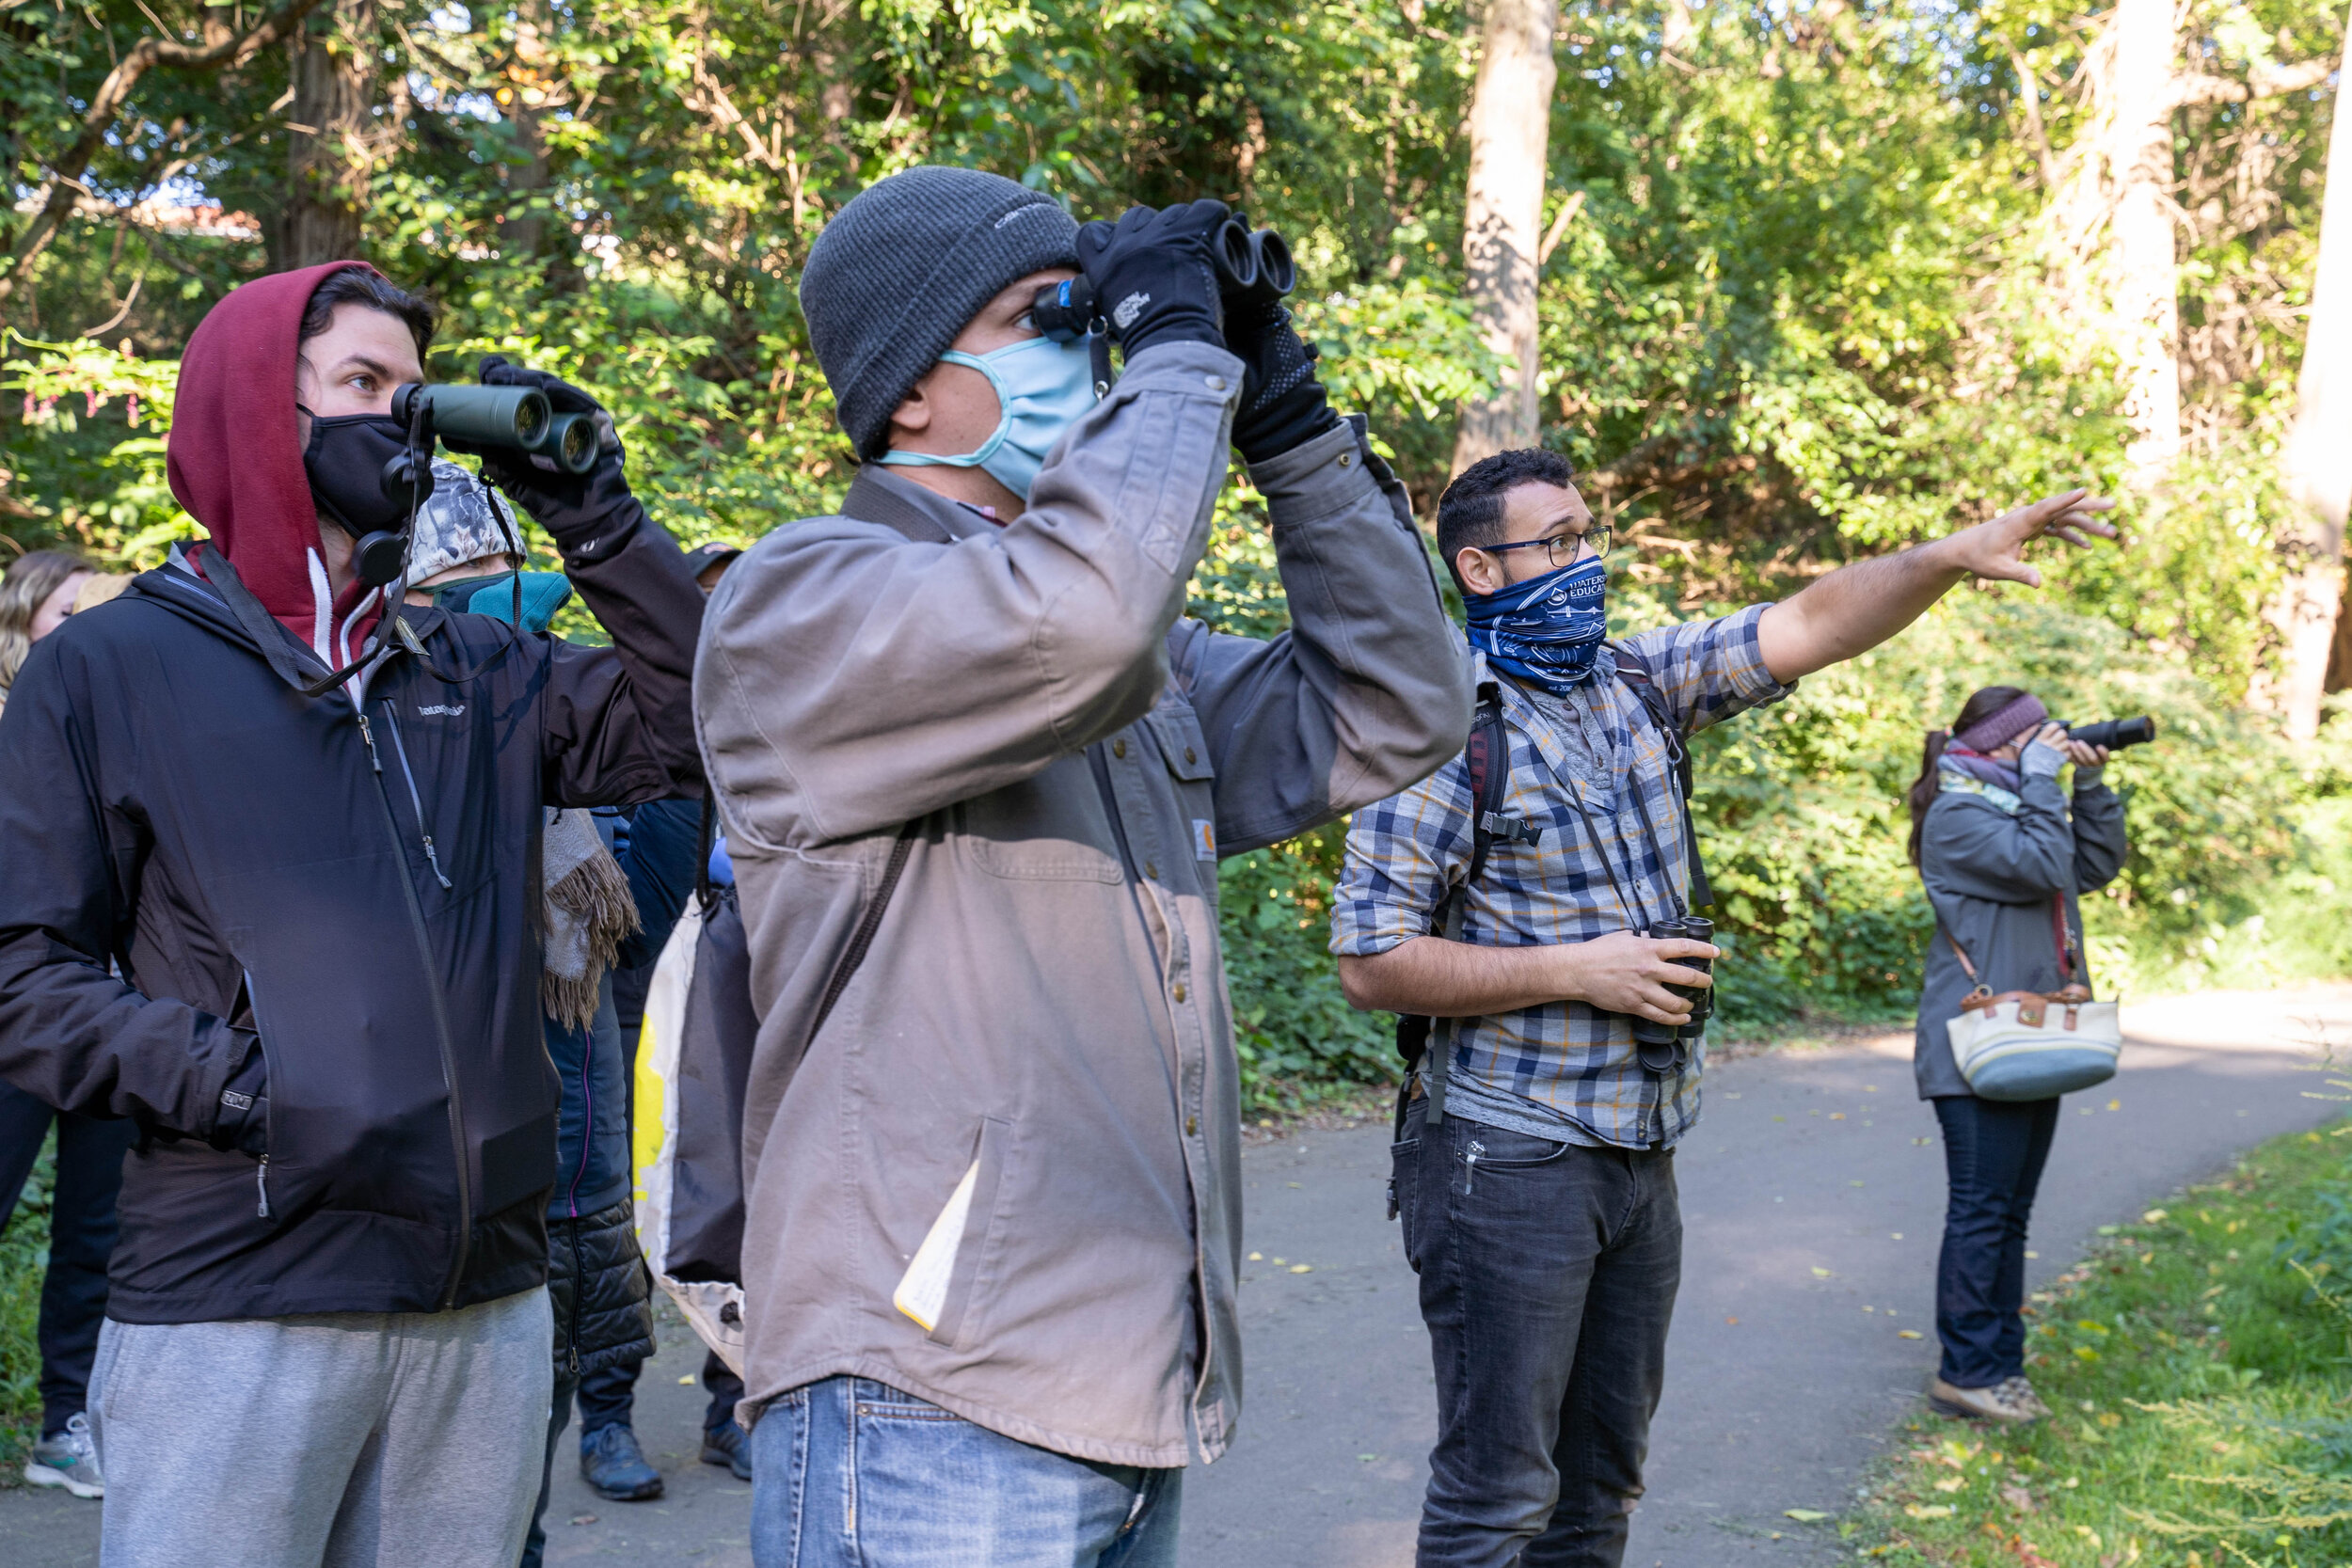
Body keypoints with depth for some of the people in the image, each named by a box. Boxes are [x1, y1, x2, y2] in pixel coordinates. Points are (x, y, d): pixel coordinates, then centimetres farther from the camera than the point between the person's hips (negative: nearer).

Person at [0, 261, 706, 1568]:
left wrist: (595, 515, 1)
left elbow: (700, 725, 5)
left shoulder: (478, 674, 14)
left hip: (489, 1303, 4)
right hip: (232, 1316, -4)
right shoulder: (107, 669, 3)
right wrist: (232, 1081, -17)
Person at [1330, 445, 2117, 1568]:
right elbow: (1370, 961, -16)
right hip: (1509, 1158, -7)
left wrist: (1952, 556, -12)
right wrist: (1577, 972, -17)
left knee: (1603, 1476, 16)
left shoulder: (1637, 682, 8)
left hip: (1639, 1151, 8)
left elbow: (1807, 627, 4)